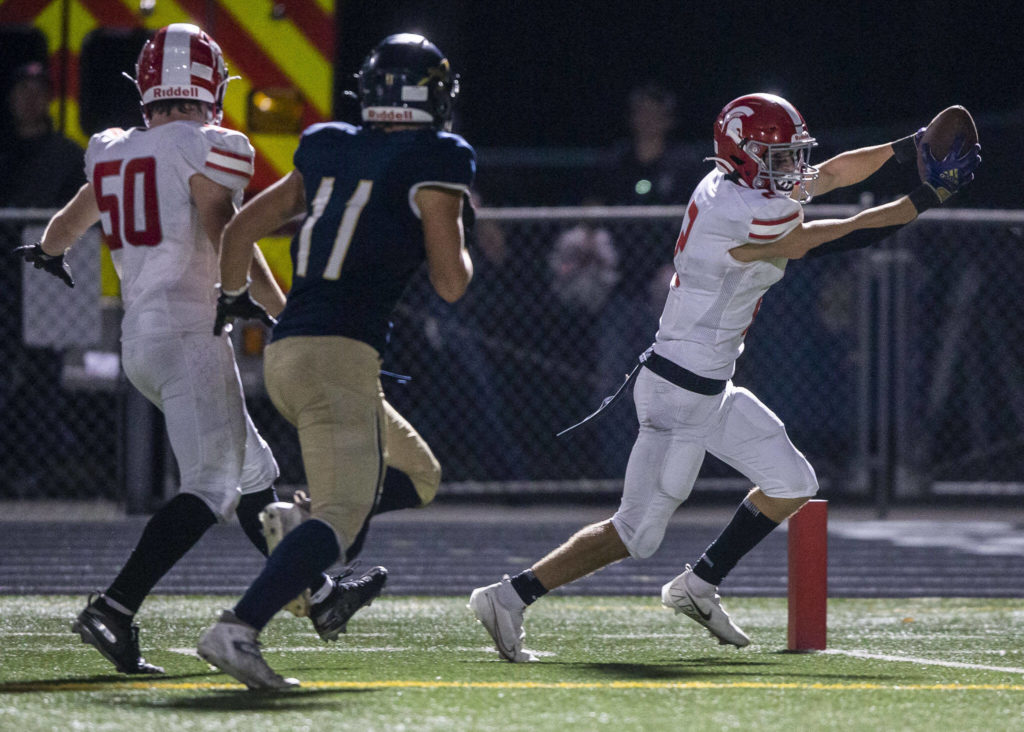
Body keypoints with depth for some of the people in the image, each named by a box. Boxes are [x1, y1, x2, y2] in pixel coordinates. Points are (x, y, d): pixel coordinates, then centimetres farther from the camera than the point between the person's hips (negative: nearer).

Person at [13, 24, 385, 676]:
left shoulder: (111, 153, 14)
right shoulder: (206, 149, -8)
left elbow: (67, 226, 32)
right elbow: (227, 240, -14)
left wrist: (47, 253, 54)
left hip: (137, 340, 9)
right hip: (190, 333, -9)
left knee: (253, 474, 17)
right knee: (210, 487, -13)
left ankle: (321, 597, 23)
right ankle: (113, 611, -24)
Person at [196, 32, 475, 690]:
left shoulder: (328, 151, 16)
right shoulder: (433, 163, -3)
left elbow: (241, 230, 21)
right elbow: (451, 284, -3)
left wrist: (235, 296, 39)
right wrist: (458, 239, 18)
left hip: (284, 354, 8)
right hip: (339, 355, -8)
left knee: (418, 476, 22)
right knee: (344, 514, -16)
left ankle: (297, 532, -2)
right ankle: (238, 629, -35)